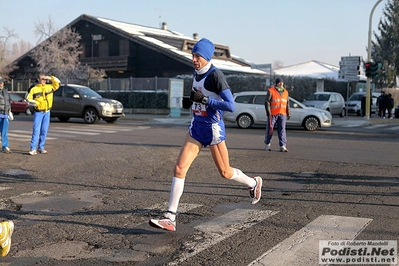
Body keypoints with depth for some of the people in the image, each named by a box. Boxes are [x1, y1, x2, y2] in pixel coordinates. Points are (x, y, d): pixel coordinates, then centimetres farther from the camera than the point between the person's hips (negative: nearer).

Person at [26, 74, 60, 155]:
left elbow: (57, 82, 7)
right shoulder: (34, 89, -1)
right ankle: (33, 149, -9)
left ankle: (41, 148, 14)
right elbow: (29, 99, -1)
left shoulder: (49, 87, 8)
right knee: (36, 130, -9)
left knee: (44, 131, 6)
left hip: (47, 112, 3)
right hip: (38, 112, -3)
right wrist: (35, 102, -18)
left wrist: (50, 78, -7)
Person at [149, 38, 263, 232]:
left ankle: (253, 183, 41)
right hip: (196, 128, 7)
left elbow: (231, 106, -22)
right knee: (180, 168, -6)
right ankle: (170, 217, -4)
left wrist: (204, 99, -26)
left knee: (225, 172, 10)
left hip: (213, 128, -7)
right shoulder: (196, 72, 7)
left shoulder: (215, 75, -17)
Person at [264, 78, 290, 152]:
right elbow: (267, 102, -7)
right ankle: (267, 144, 20)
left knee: (282, 130, -4)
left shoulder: (285, 92, 14)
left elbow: (287, 103, 19)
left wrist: (288, 113, 13)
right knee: (270, 129, 5)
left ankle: (282, 146, -5)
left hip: (282, 114, 4)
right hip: (273, 114, -4)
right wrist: (268, 113, -14)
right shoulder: (271, 91, -3)